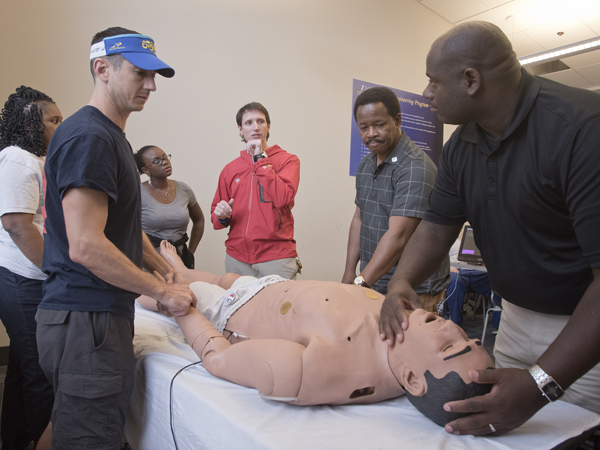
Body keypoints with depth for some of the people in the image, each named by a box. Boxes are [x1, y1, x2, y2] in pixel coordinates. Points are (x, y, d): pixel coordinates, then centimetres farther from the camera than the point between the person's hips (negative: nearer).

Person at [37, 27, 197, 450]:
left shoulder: (113, 137, 16)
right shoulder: (88, 137, -17)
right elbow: (85, 246, -24)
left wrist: (169, 272, 16)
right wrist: (162, 291, -15)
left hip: (104, 315, 10)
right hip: (86, 321, -10)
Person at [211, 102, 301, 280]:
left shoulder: (288, 160, 2)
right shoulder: (230, 169, 12)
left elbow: (282, 198, -16)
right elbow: (216, 214, 17)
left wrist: (261, 159, -11)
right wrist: (221, 216, -7)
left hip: (276, 258, -3)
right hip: (236, 260, 3)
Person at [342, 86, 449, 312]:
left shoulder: (415, 167, -19)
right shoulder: (365, 165, 10)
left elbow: (398, 235, -26)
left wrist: (361, 283, -29)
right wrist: (349, 272, 8)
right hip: (374, 283, 7)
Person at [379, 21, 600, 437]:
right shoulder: (460, 146, -1)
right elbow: (437, 228, 3)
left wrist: (541, 383, -34)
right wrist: (401, 284, -16)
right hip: (518, 315, 6)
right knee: (505, 428, 16)